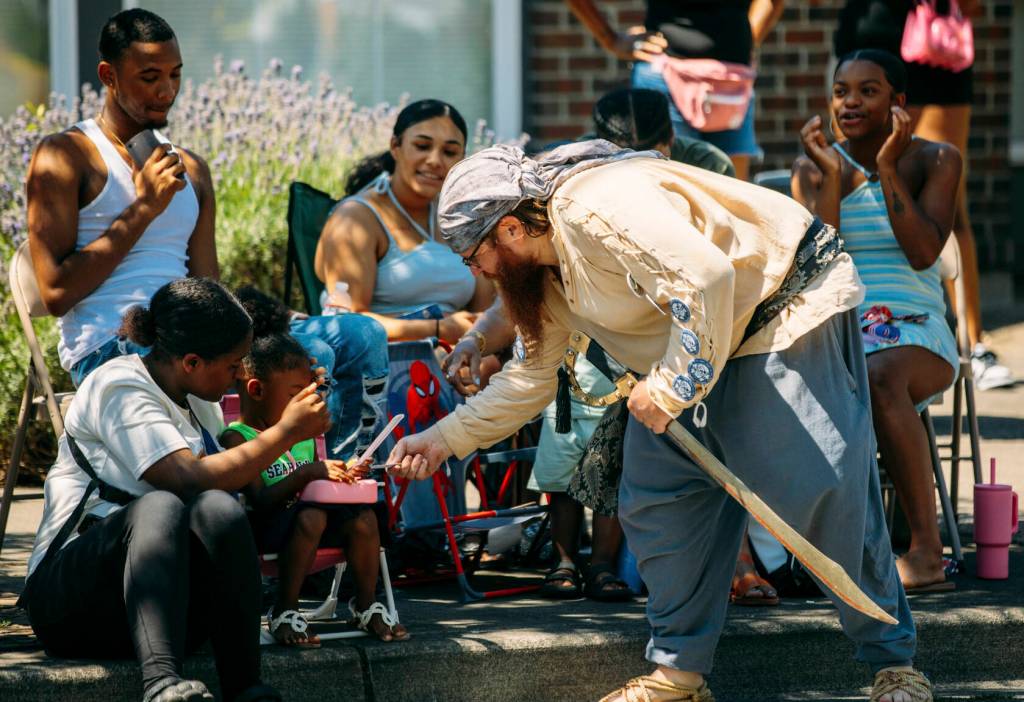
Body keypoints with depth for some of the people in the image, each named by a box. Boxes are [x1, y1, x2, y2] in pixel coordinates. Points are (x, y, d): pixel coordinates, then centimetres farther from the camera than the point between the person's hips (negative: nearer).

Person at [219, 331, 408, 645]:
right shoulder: (236, 439, -8)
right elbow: (261, 501, -18)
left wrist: (344, 476, 3)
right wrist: (307, 474, -26)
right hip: (264, 526, -7)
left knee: (363, 516, -16)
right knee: (311, 515, -36)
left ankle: (366, 604, 3)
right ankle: (284, 612, -25)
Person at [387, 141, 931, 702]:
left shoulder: (593, 209, -28)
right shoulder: (543, 273, 6)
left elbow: (705, 277, -37)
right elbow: (530, 377, 19)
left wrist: (668, 387, -28)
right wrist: (443, 439, 14)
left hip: (791, 308, -10)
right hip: (702, 347, 10)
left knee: (824, 491, -15)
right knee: (653, 498, 4)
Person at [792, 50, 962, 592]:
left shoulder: (935, 161, 6)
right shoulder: (814, 169, 11)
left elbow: (923, 253, -9)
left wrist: (888, 169, -11)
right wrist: (828, 175, -10)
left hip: (915, 331, -2)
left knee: (879, 377, -39)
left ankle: (926, 547, -35)